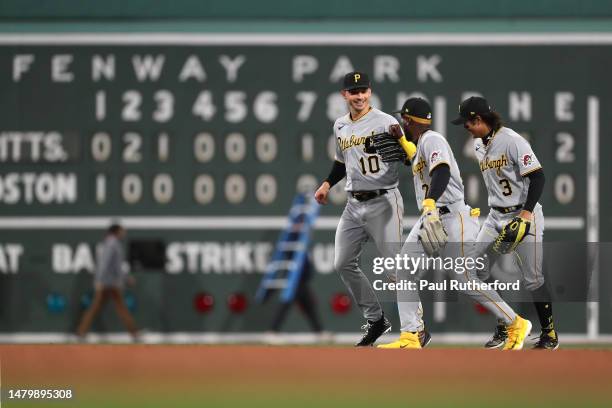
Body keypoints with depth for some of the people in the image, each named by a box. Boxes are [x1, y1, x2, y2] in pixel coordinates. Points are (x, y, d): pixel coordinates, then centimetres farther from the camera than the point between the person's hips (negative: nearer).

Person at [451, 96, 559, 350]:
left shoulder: (511, 140, -17)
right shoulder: (479, 145, 8)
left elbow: (537, 176, -21)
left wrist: (526, 213, -29)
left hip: (524, 216, -8)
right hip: (496, 217, 8)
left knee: (532, 279, -5)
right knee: (475, 272, 1)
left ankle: (549, 334, 11)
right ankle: (504, 328, 12)